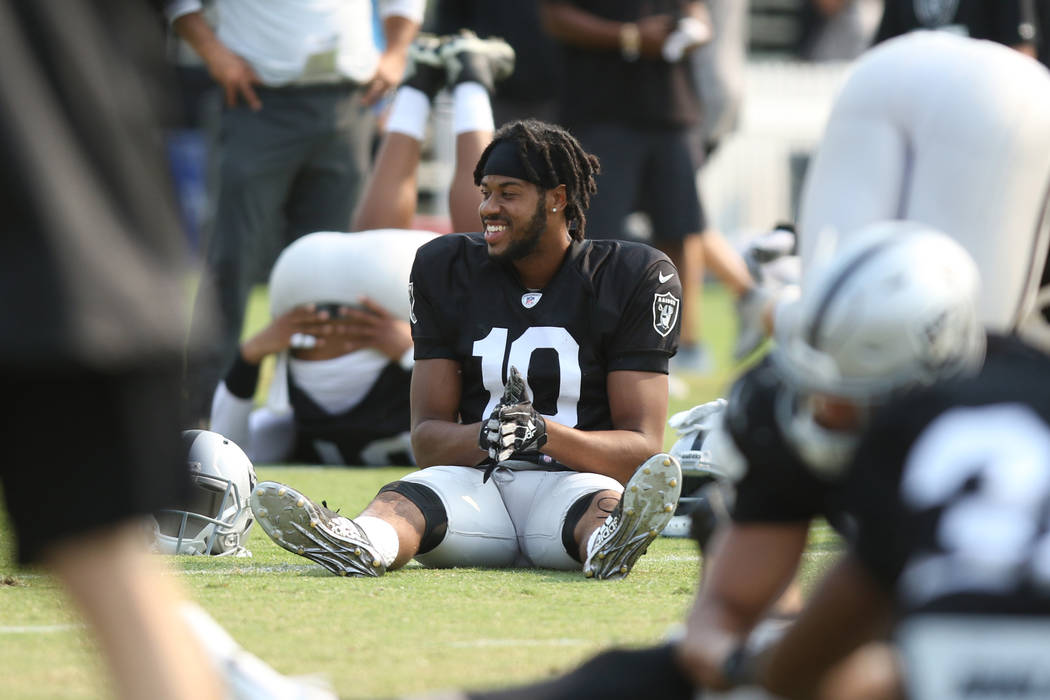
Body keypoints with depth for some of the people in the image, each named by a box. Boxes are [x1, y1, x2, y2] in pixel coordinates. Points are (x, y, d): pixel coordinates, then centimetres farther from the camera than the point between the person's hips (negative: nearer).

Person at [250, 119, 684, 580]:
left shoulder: (629, 279, 0)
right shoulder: (448, 271, 9)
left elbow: (641, 447, -4)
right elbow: (427, 441, 7)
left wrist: (544, 433, -23)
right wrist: (484, 436, -18)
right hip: (478, 481, 2)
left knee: (605, 504, -38)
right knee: (403, 502, -32)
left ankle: (607, 544, -74)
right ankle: (362, 546, -66)